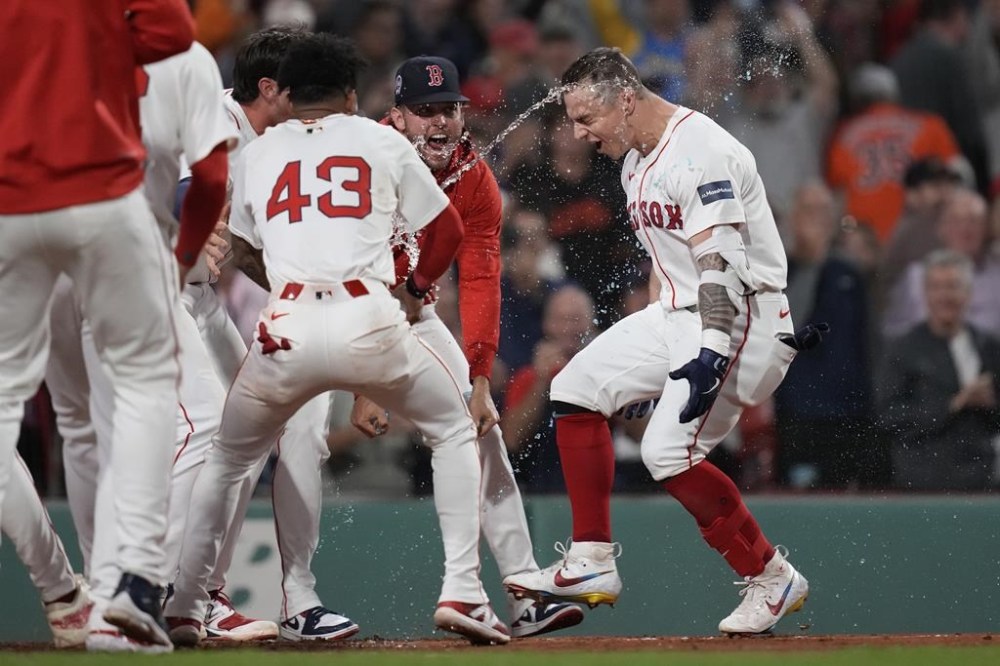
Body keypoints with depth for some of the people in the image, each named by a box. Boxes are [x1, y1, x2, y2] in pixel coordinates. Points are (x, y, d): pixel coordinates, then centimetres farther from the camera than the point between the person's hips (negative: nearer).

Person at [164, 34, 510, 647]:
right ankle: (462, 593, 7)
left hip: (288, 329, 1)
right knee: (455, 434, 19)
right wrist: (416, 289, 36)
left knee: (226, 461, 21)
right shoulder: (382, 142, 15)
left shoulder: (257, 155, 18)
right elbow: (448, 230, 19)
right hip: (370, 320, -1)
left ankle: (184, 607, 10)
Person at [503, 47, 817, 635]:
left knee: (669, 451, -20)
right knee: (577, 389, 7)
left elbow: (718, 261, -29)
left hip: (739, 314, -10)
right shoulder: (636, 161, 11)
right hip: (677, 312, 10)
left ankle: (773, 580, -6)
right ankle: (591, 565, 10)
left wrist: (712, 353, -39)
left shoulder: (699, 153, -20)